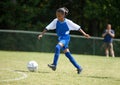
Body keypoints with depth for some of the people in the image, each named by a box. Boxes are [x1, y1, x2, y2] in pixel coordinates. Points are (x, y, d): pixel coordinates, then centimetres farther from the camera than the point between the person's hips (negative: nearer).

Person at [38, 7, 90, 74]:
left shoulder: (68, 22, -12)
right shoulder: (56, 21, -4)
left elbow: (77, 27, -3)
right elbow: (47, 28, -5)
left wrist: (84, 34, -1)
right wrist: (42, 34, -16)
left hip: (66, 38, -6)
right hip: (60, 38, 6)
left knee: (57, 47, -30)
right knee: (67, 54, 7)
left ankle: (54, 65, -31)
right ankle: (78, 67, 17)